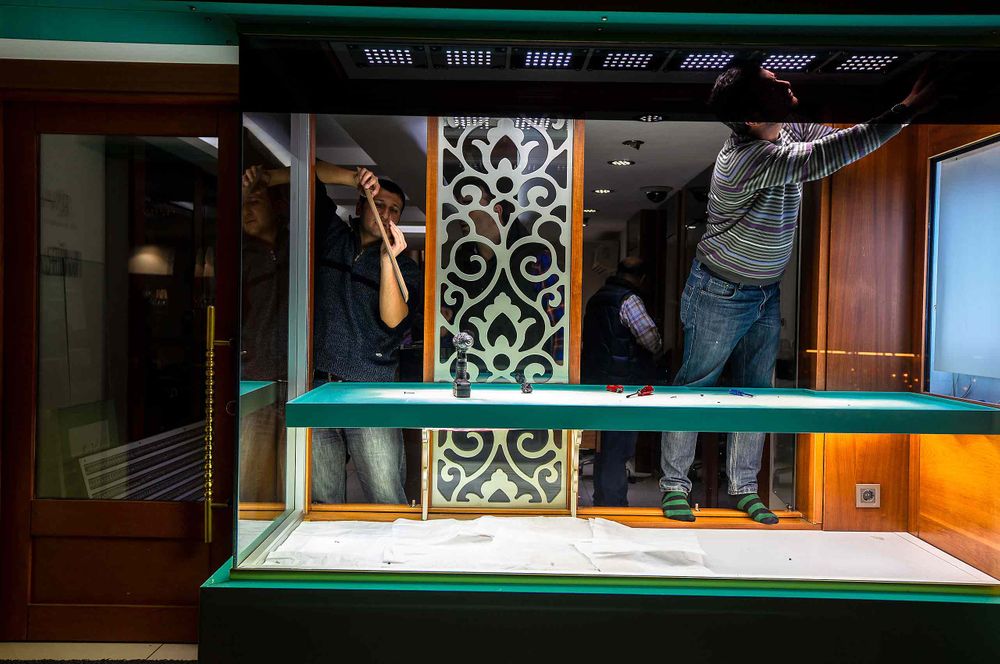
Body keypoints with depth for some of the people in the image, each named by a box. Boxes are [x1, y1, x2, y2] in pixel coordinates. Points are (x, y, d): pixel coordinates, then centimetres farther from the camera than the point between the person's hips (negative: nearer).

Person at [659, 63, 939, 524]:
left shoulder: (788, 135, 0)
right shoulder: (748, 156, -28)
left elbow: (830, 135, 12)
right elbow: (827, 156, -36)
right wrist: (908, 108, -33)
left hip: (766, 295, 9)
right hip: (719, 296, -8)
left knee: (755, 394, 13)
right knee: (694, 387, 4)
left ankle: (744, 488, 27)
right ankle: (674, 485, 19)